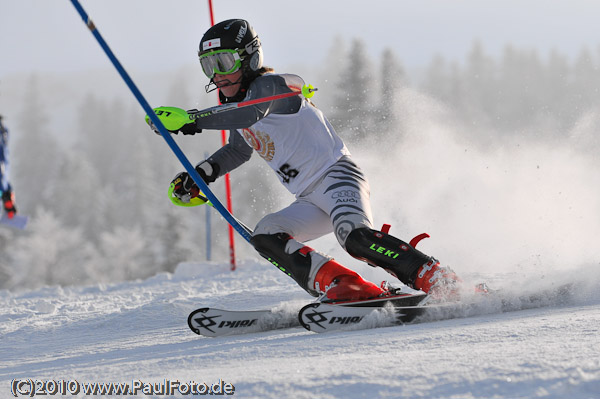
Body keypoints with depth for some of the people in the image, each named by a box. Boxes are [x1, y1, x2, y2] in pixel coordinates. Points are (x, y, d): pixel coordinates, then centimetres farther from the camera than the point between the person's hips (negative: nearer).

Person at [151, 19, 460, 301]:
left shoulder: (268, 85, -10)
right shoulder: (234, 105, 17)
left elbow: (250, 114, -33)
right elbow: (239, 149, 37)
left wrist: (193, 121, -34)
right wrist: (202, 174, 24)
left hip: (336, 175, -9)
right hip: (310, 201, 9)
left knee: (355, 237, -33)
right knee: (265, 236, -13)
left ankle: (442, 282, -30)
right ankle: (346, 289, -25)